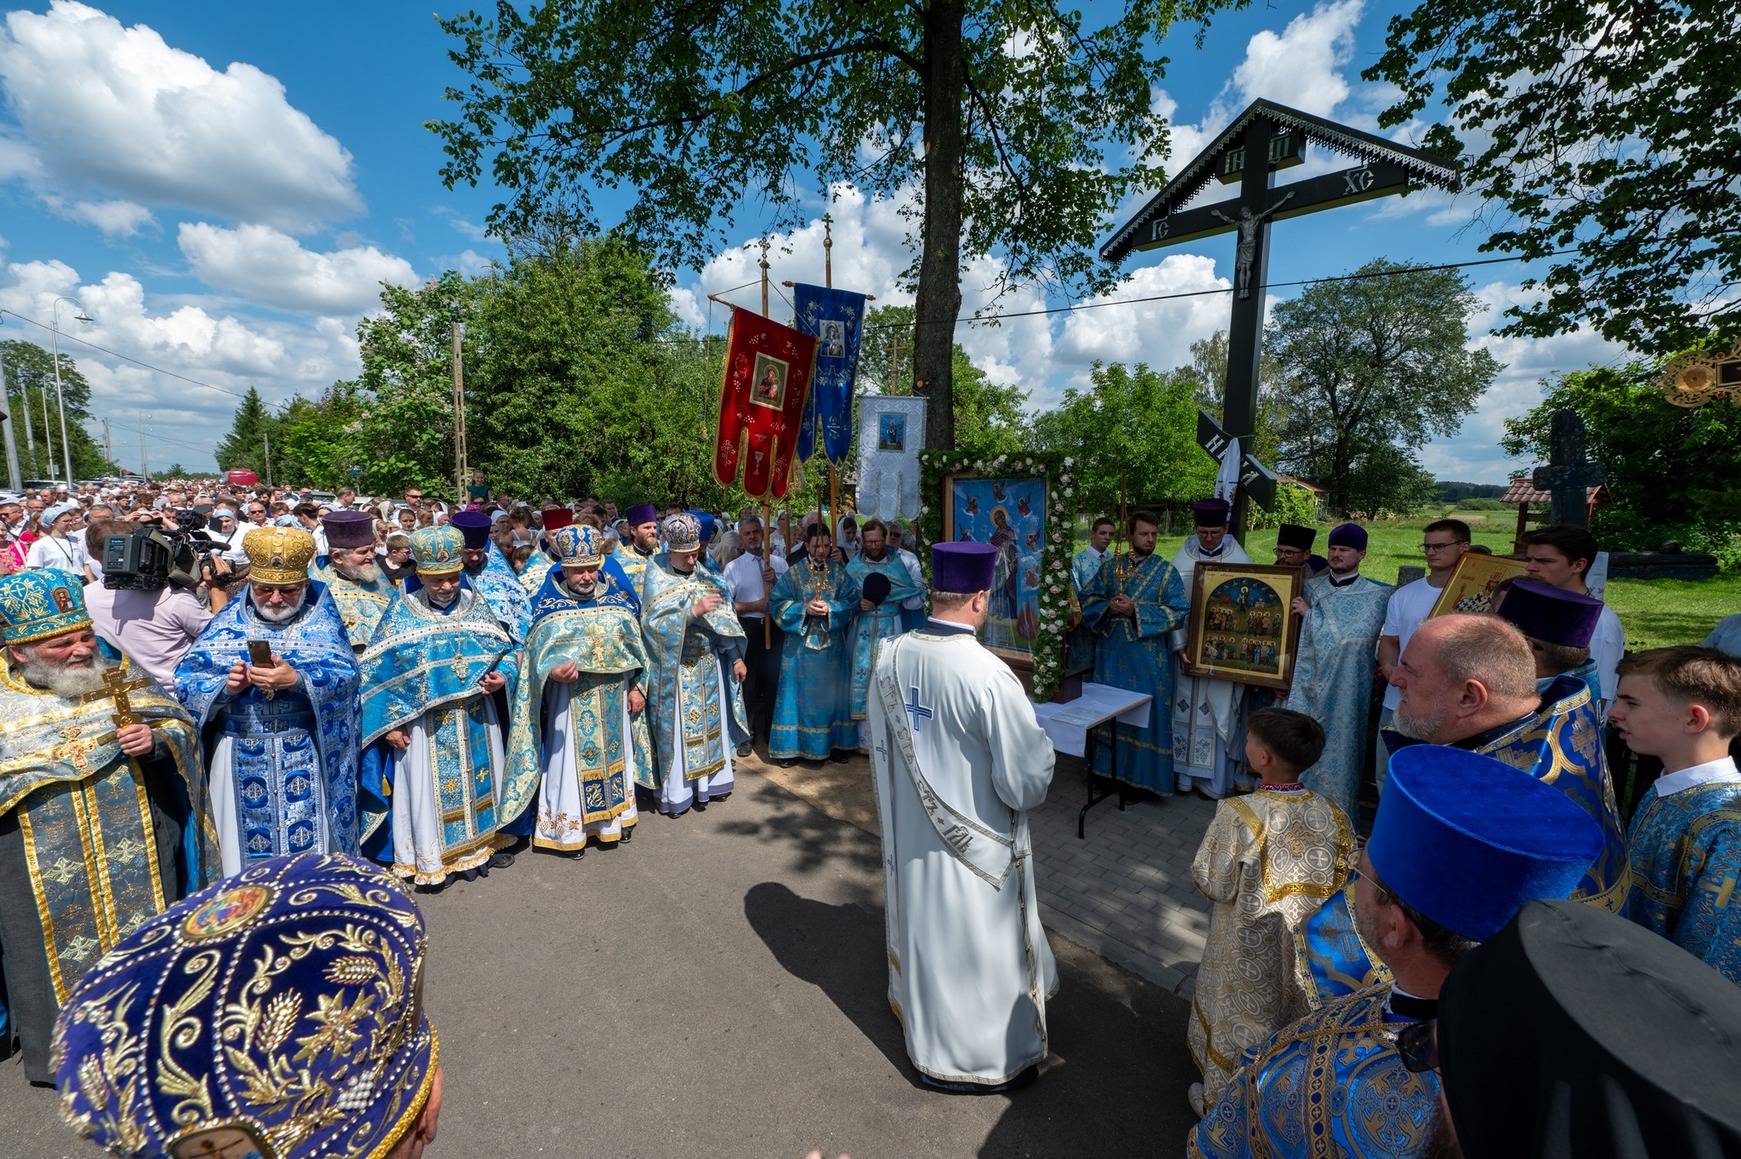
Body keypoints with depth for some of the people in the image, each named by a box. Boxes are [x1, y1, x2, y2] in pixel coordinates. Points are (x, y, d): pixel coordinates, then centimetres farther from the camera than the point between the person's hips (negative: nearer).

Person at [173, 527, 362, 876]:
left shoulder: (320, 615, -1)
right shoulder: (228, 622, 5)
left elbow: (346, 675, -11)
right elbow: (186, 682, 0)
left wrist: (297, 679, -27)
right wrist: (225, 686, -19)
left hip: (307, 754, -2)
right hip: (241, 755, 2)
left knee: (309, 842, 7)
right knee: (248, 840, 11)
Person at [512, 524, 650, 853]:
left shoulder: (618, 599, 1)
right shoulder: (550, 606, -6)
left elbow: (635, 644, 6)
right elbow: (539, 652, -9)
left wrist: (637, 688, 4)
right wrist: (554, 670, -32)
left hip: (614, 696, 3)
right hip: (571, 699, -3)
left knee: (613, 752, 14)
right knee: (572, 756, 5)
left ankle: (614, 816, 32)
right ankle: (569, 827, 20)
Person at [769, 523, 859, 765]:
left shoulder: (840, 572, 3)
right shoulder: (794, 572, -2)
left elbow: (854, 600, -2)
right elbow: (776, 602, -5)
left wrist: (831, 608, -17)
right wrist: (804, 609, -18)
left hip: (832, 647, 2)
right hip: (800, 645, -1)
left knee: (831, 693, 9)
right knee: (799, 693, 3)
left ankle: (834, 743, 21)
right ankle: (791, 746, 13)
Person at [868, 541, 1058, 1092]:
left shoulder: (891, 656, -11)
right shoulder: (988, 674, -30)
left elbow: (881, 748, 3)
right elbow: (1028, 777, -23)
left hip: (909, 833, 6)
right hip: (977, 842, -6)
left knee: (923, 928, 27)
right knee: (978, 945, 16)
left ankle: (924, 1026, 53)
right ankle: (983, 1058, 39)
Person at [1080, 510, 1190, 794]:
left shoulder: (1166, 571, -1)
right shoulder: (1110, 566, 8)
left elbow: (1180, 611, -9)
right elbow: (1089, 600, 7)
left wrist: (1136, 610, -18)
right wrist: (1108, 606, -14)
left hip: (1148, 657, -3)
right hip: (1111, 654, 3)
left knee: (1145, 714, 2)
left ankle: (1140, 775, 15)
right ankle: (1107, 767, 26)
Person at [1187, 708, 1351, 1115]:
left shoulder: (1238, 815, -31)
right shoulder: (1331, 815, -15)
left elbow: (1214, 885, -21)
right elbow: (1341, 880, -2)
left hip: (1246, 953, -4)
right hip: (1302, 952, 5)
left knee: (1235, 1023, 18)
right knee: (1288, 1020, 27)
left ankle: (1219, 1104, 39)